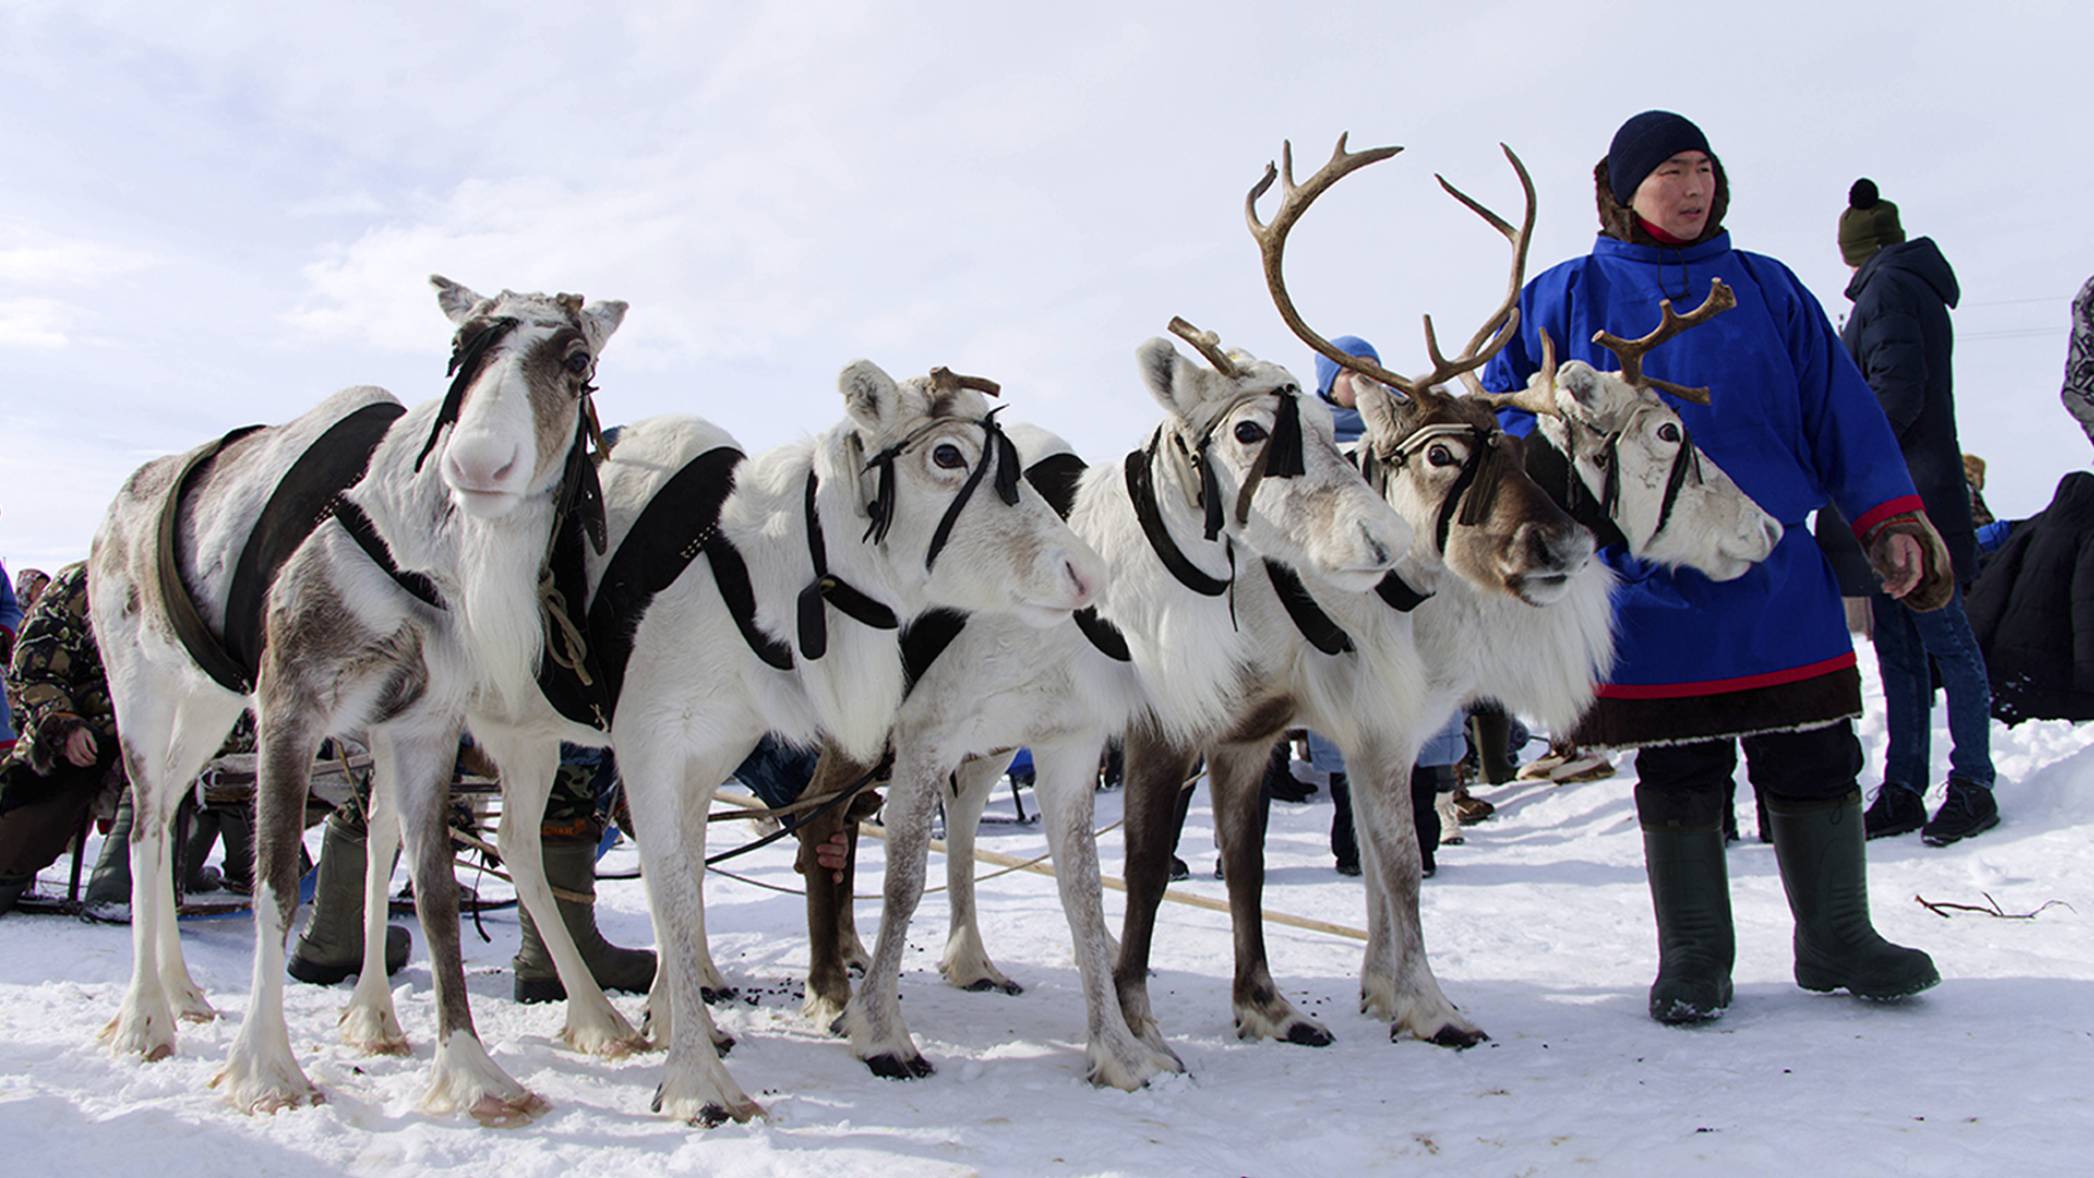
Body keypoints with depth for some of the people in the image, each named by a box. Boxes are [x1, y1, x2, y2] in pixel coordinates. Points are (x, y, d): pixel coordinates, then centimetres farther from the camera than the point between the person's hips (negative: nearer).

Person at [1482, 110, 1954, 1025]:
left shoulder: (1766, 289, 12)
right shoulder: (1569, 297, 6)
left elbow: (1841, 409, 9)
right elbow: (1505, 410, 8)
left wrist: (1889, 519, 1)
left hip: (1778, 580, 2)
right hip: (1651, 583, -2)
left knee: (1814, 760, 5)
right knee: (1678, 773, 4)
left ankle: (1835, 940, 20)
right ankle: (1694, 958, 17)